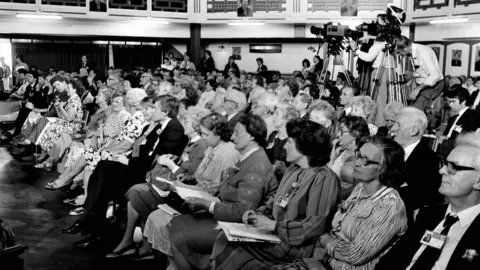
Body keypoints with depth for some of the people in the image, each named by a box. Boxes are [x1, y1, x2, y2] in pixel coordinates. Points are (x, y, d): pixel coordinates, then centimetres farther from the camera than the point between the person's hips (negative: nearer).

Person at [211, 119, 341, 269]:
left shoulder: (324, 178, -17)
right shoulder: (293, 170, 13)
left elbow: (316, 226, -21)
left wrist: (273, 225, -19)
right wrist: (258, 213, -2)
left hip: (295, 245, -8)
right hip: (274, 234, 8)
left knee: (232, 253, -16)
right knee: (224, 240, -10)